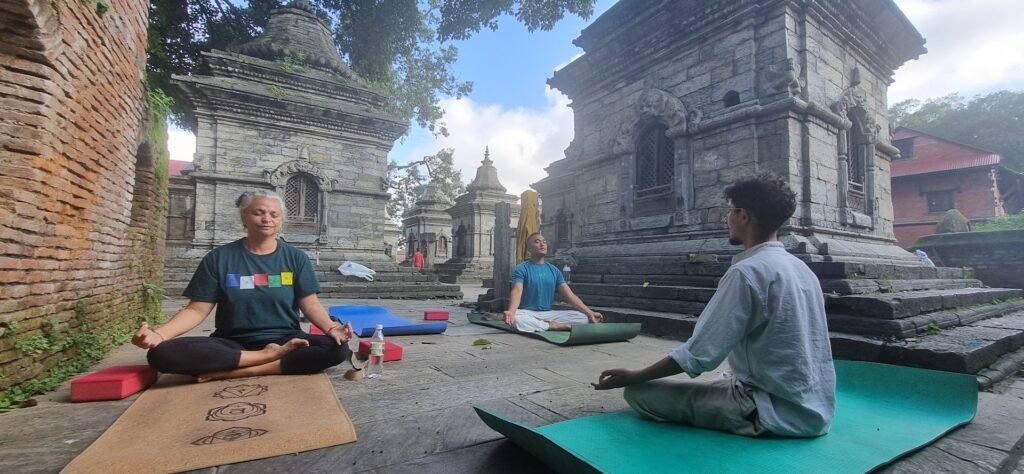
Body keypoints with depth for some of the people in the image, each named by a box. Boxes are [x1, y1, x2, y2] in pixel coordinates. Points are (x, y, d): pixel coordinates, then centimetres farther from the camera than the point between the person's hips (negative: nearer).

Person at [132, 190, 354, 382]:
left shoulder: (296, 258, 3)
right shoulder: (219, 258, 4)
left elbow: (310, 304, -2)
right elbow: (197, 309, 2)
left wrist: (331, 327, -22)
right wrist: (160, 333, -17)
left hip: (284, 341, 0)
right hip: (232, 344, 1)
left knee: (337, 348, -29)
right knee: (162, 353, -27)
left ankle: (234, 372, -23)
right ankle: (270, 356, -20)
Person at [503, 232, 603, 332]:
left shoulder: (554, 270, 10)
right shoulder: (521, 269, -4)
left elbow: (569, 295, 5)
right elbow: (517, 292, -20)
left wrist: (589, 313, -6)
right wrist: (511, 312, -42)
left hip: (548, 313, 5)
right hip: (527, 313, -4)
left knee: (583, 317, -13)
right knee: (516, 319, -39)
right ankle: (553, 326, -19)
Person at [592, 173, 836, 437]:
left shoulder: (748, 271, -20)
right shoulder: (801, 269, 7)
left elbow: (698, 355, -21)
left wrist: (633, 377, -9)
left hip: (775, 413, -9)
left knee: (639, 392, -9)